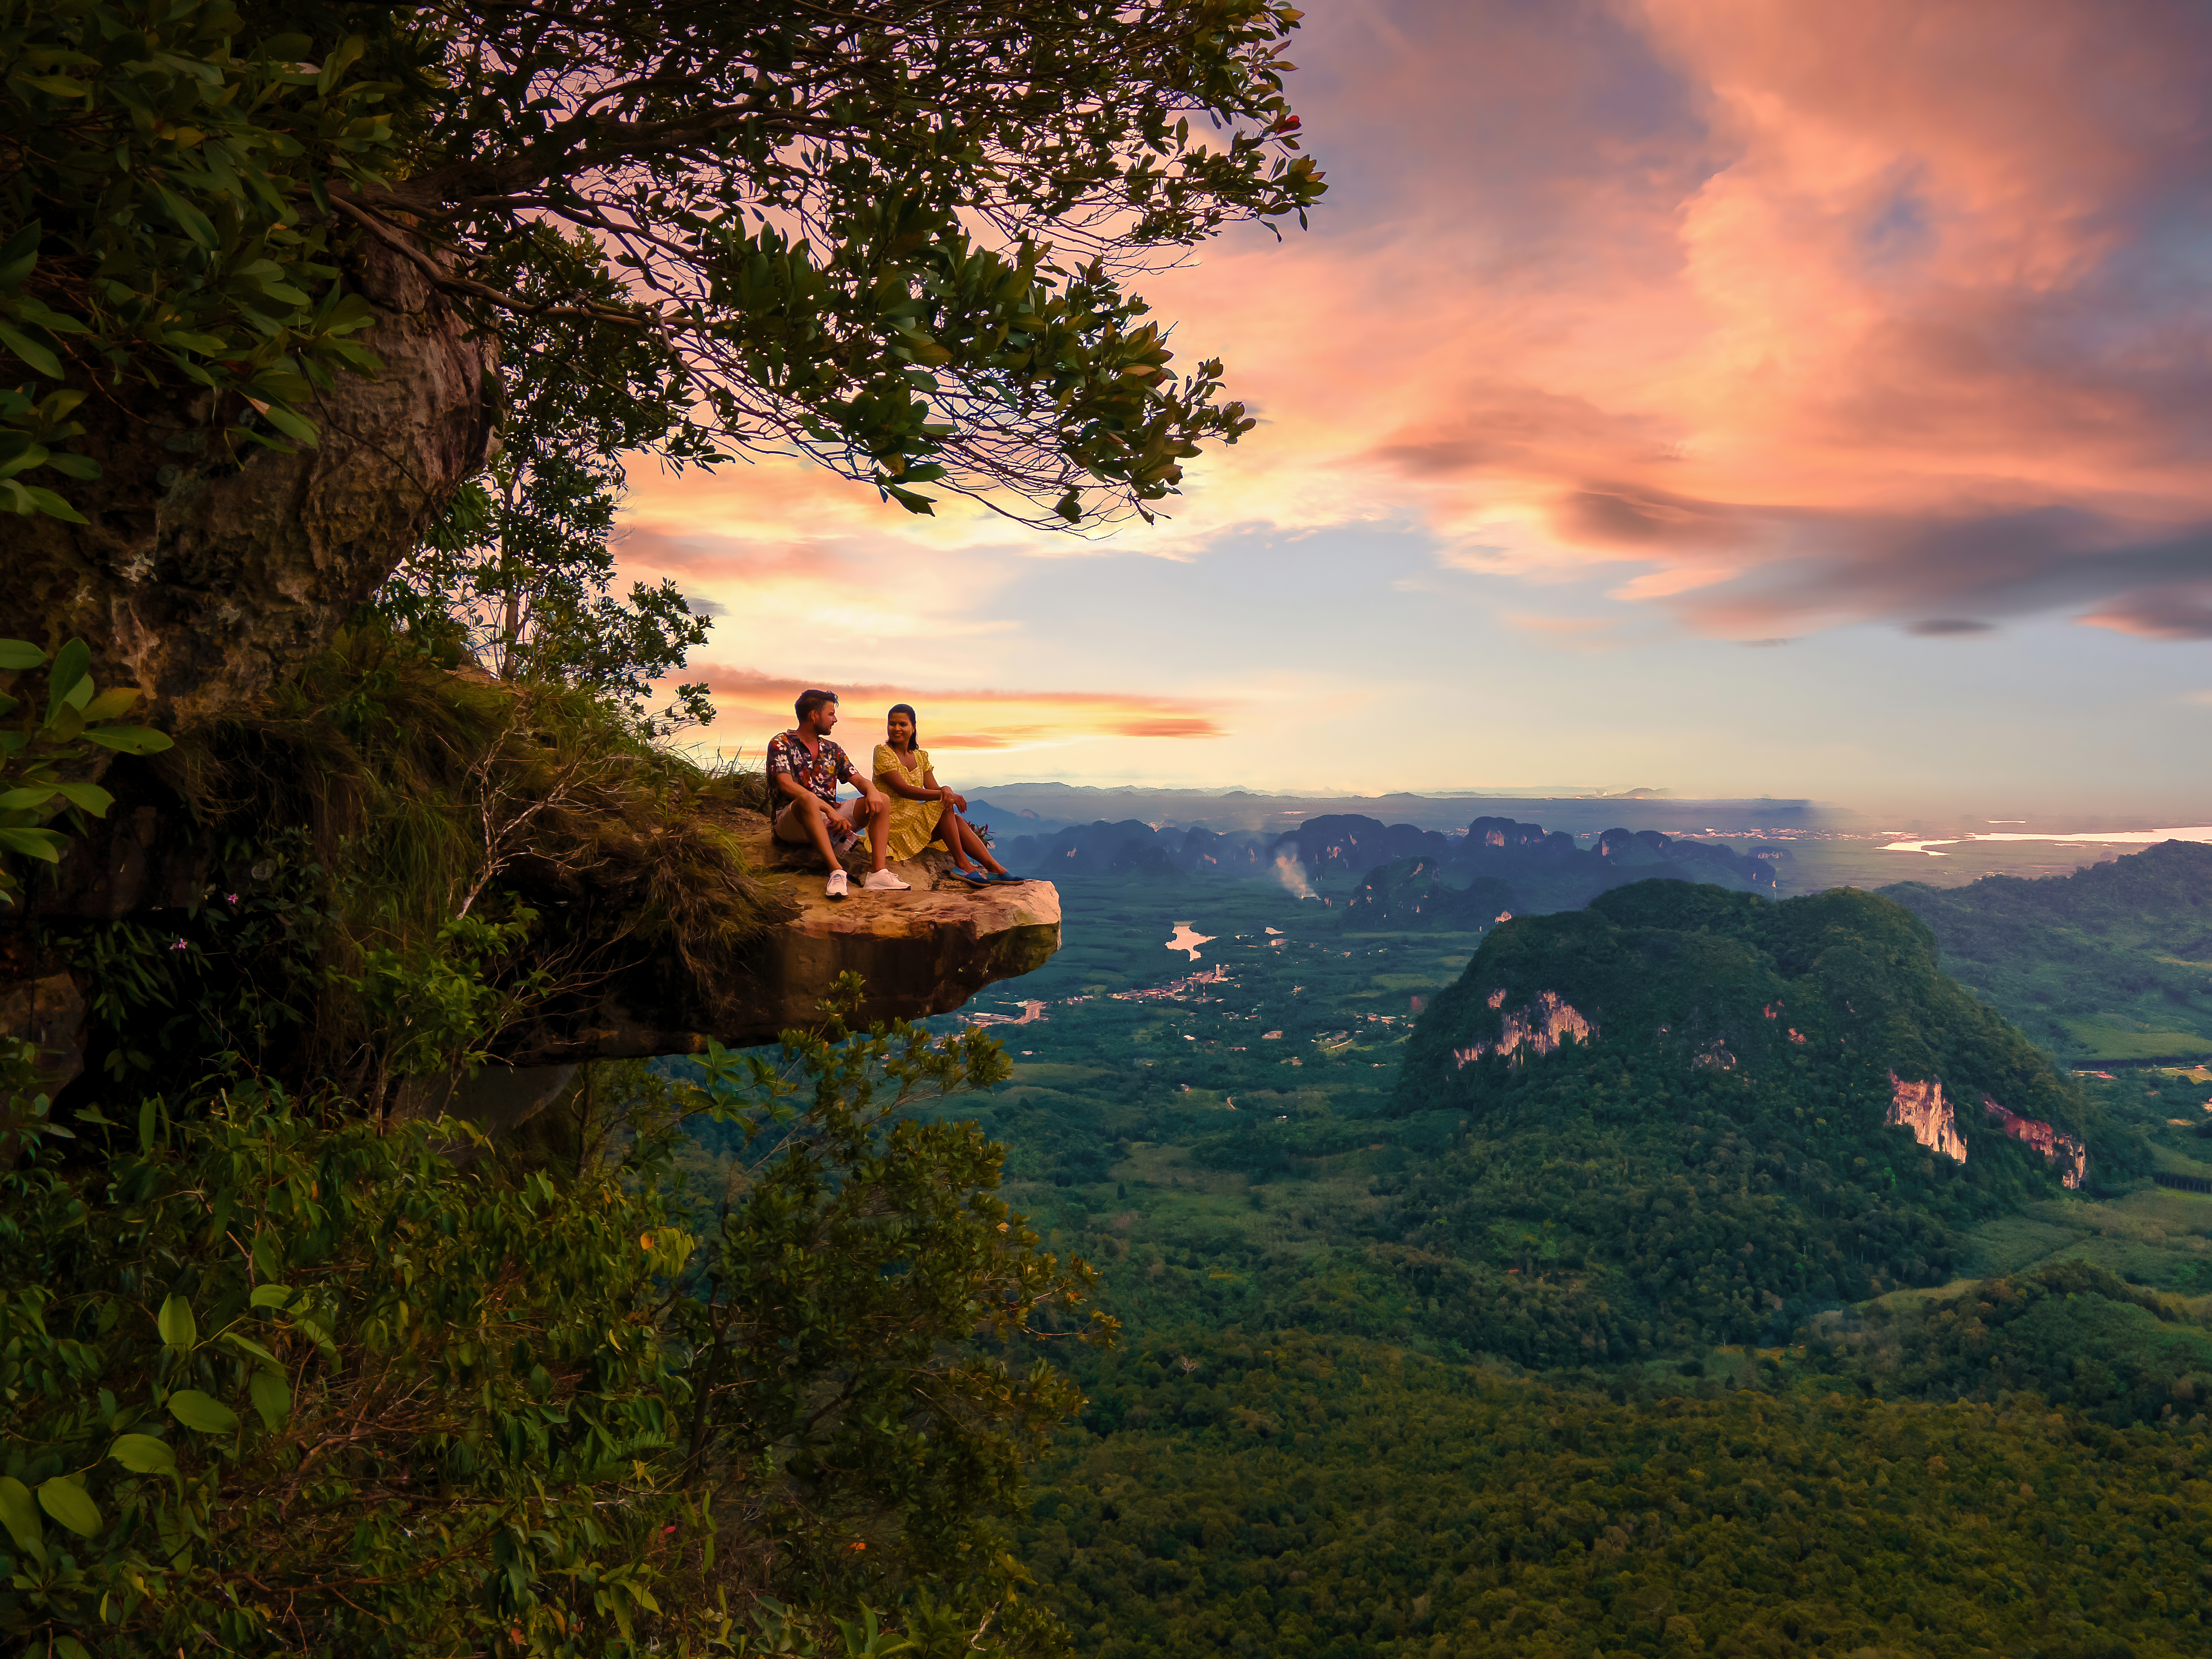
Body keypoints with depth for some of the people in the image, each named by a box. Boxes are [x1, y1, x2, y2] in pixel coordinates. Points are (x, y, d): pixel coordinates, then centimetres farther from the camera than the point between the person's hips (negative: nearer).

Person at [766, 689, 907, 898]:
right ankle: (837, 871, -44)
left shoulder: (832, 750, 19)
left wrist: (872, 791, -14)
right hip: (791, 823, -6)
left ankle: (878, 873, -26)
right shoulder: (781, 744, -1)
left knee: (882, 801, -10)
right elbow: (786, 785, -16)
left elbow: (858, 780, 13)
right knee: (808, 798, -39)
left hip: (830, 817, 6)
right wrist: (829, 809, -26)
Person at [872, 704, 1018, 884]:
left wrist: (946, 791, -22)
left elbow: (934, 788, 5)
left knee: (957, 821, -16)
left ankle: (995, 867, -20)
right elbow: (903, 790, -19)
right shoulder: (882, 752, -8)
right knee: (945, 805, -22)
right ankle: (962, 863, -21)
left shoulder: (921, 756, 14)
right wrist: (945, 795, -25)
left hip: (914, 820, 6)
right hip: (892, 823, -6)